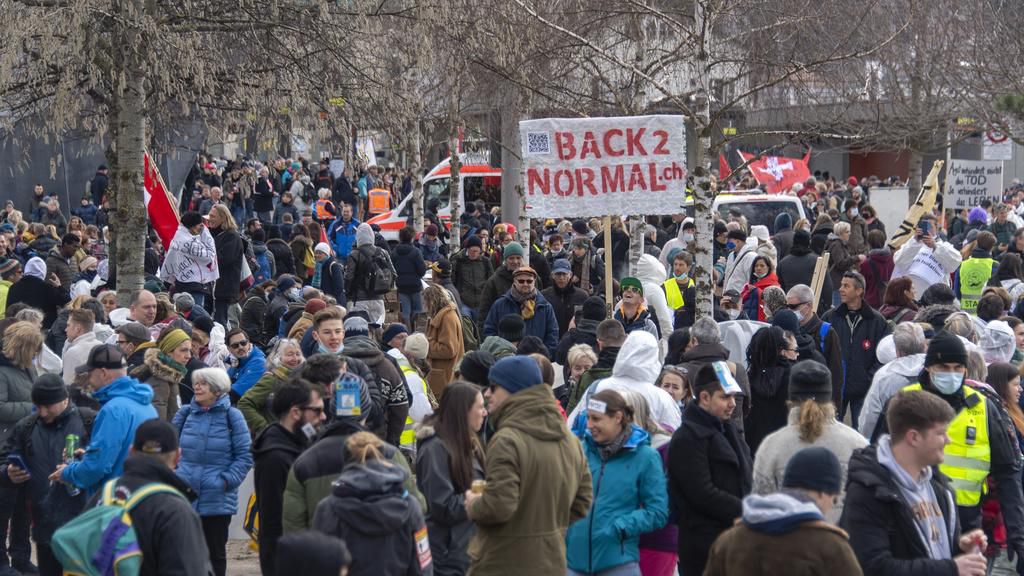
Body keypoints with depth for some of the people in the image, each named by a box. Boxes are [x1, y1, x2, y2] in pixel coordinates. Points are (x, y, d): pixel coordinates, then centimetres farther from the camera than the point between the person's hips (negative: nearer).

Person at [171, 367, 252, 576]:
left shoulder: (231, 416, -5)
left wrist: (227, 481, -13)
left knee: (215, 552, 8)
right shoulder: (185, 413, 5)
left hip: (217, 501, -3)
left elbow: (244, 455, -4)